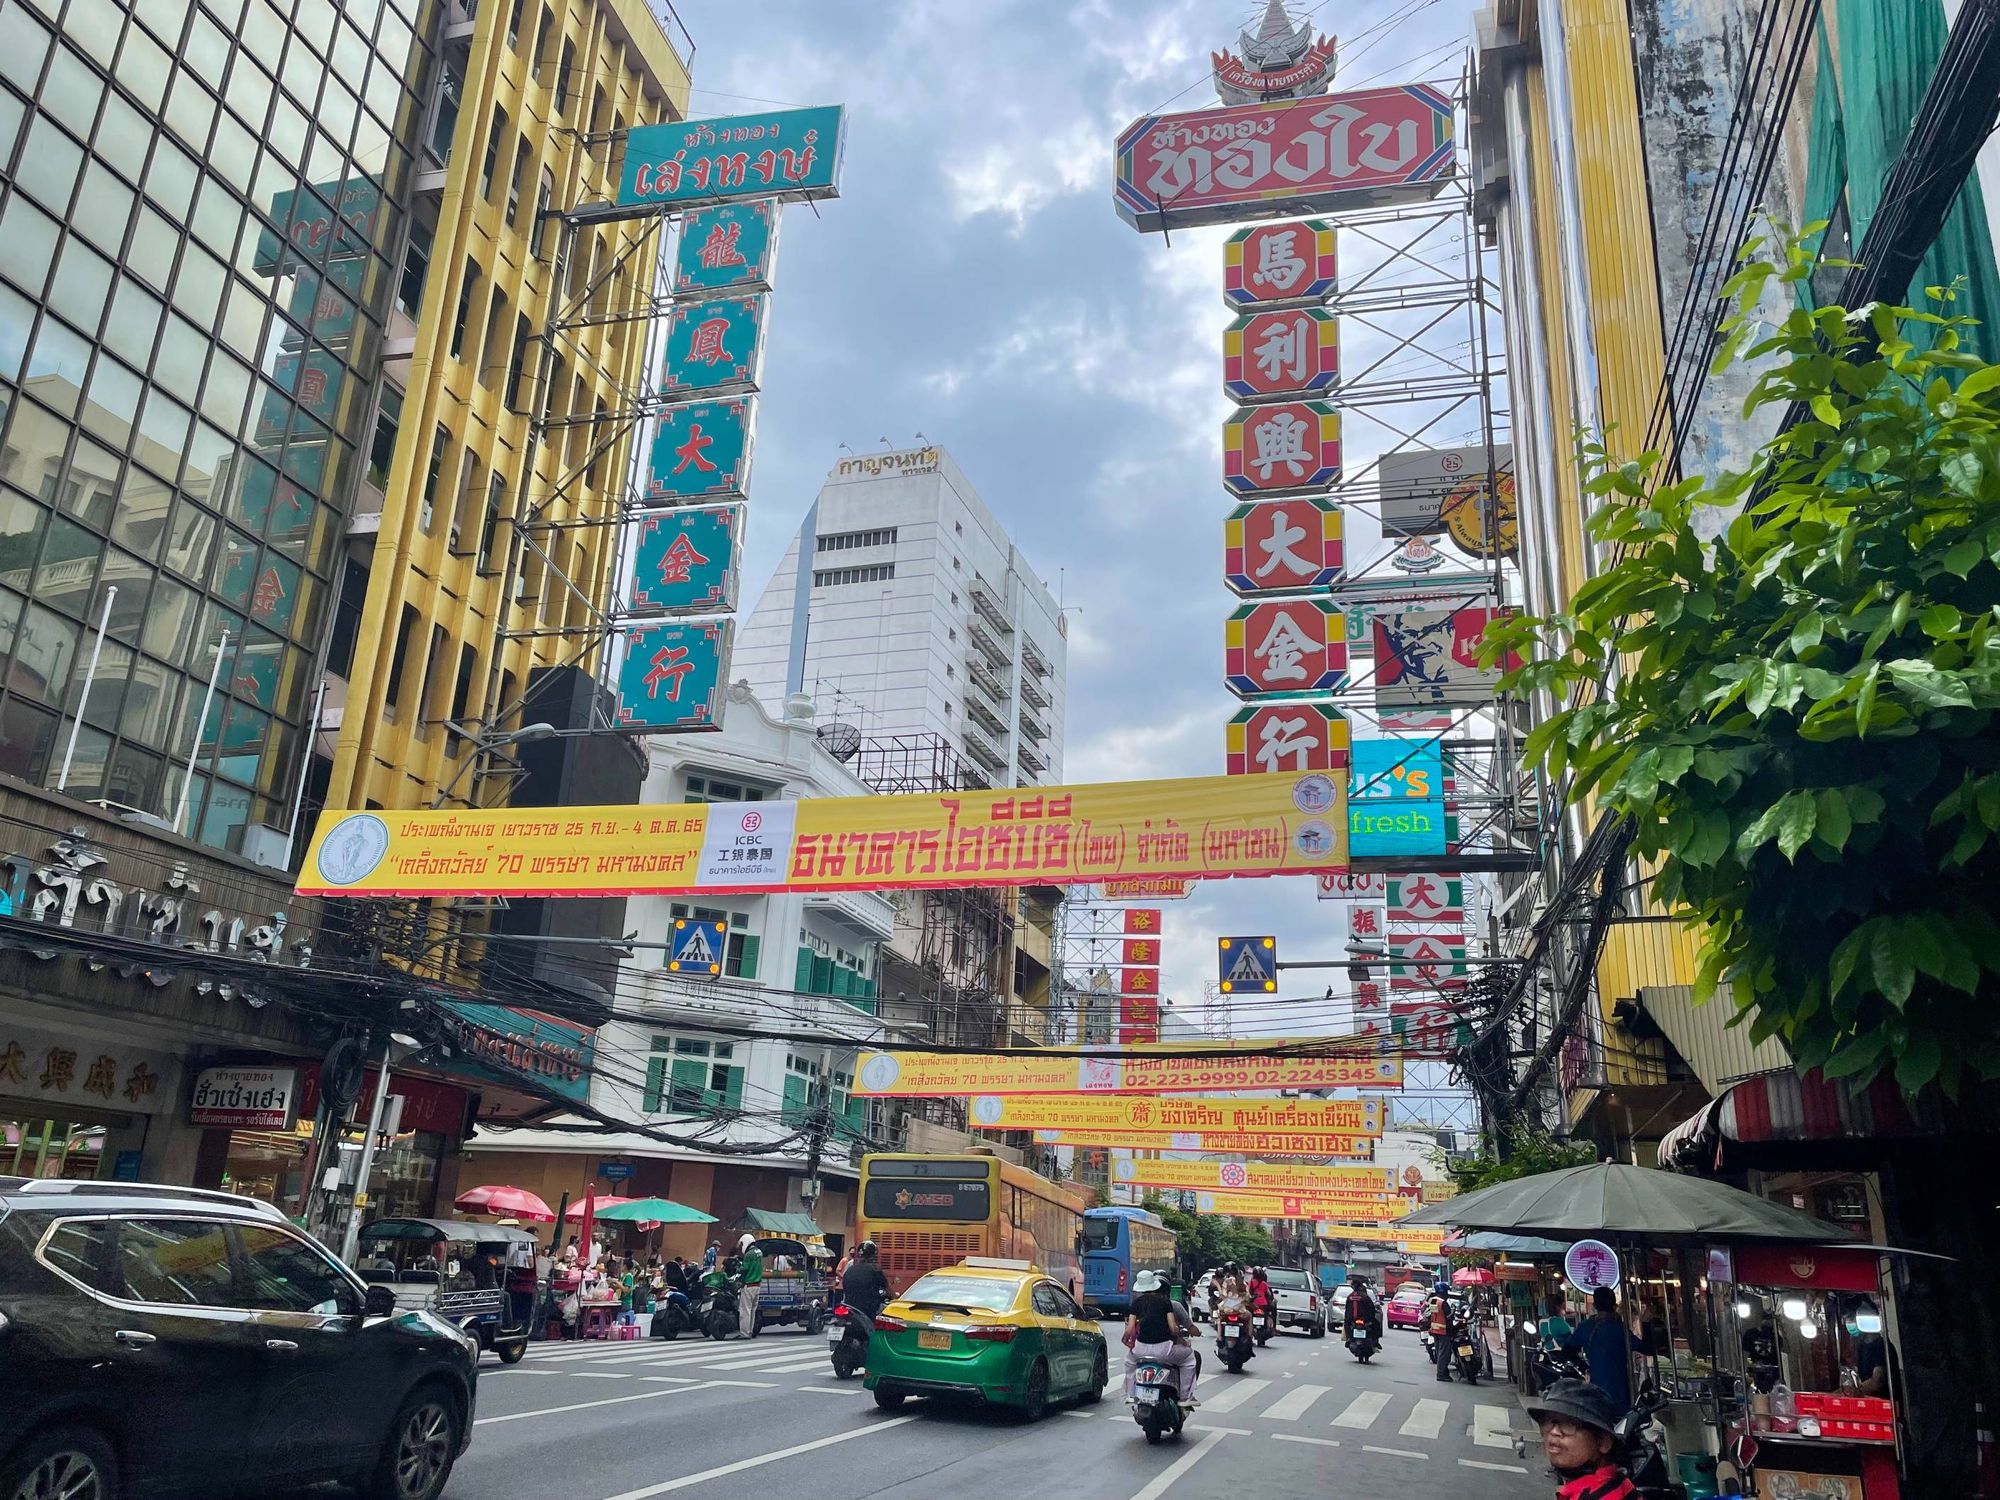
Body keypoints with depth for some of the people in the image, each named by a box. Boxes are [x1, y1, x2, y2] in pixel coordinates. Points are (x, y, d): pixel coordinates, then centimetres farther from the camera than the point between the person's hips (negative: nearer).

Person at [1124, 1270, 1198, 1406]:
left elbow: (1129, 1330, -1)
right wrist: (1182, 1339, 13)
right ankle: (1186, 1397, 17)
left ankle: (1130, 1394, 30)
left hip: (1141, 1349, 2)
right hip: (1163, 1348, -2)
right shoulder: (1165, 1302, 2)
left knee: (1130, 1359, 36)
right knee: (1188, 1357, 23)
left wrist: (1125, 1341, 19)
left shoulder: (1137, 1302, 5)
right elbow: (1173, 1328, -6)